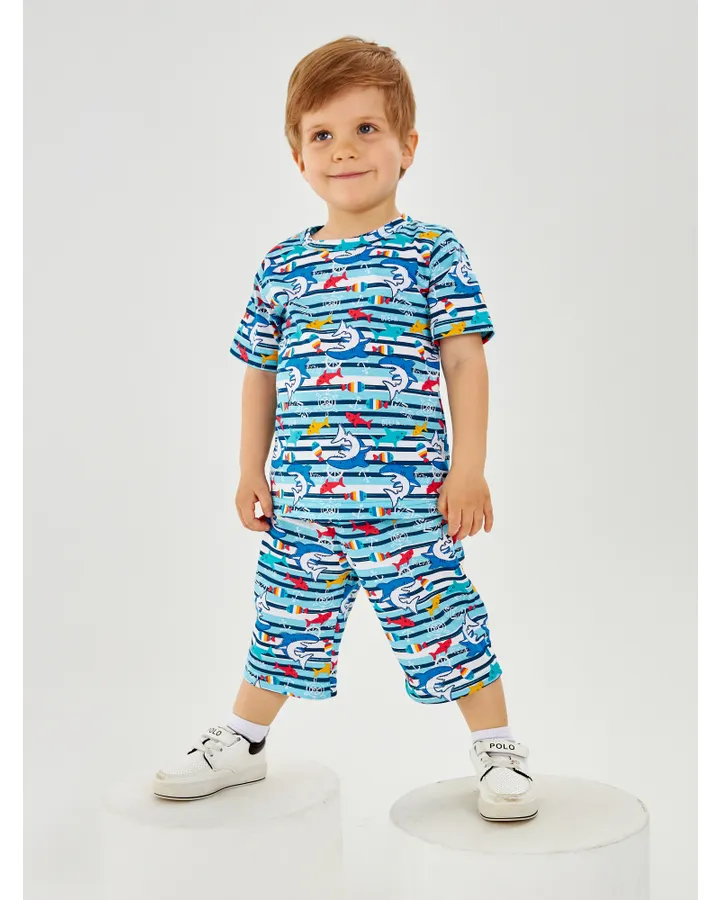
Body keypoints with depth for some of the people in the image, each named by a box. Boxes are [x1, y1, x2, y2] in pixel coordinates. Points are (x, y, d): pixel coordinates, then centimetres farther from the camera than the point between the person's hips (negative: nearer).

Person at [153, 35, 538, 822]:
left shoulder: (432, 252, -2)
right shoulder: (282, 265, 8)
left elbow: (465, 361, -4)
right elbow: (260, 373, 14)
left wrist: (468, 468, -9)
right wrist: (252, 471, 11)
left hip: (409, 495, -3)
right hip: (301, 498, 4)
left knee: (443, 622, 3)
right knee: (283, 623, 17)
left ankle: (500, 751, 22)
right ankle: (242, 741, 36)